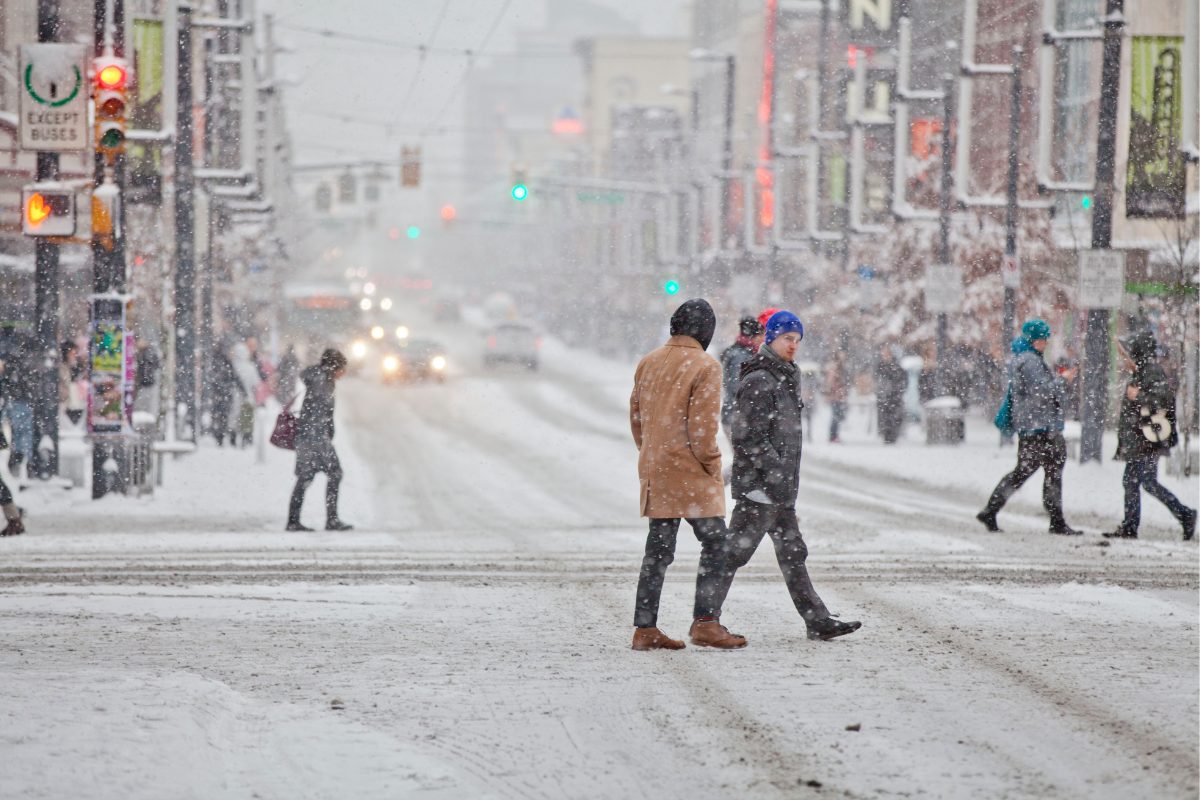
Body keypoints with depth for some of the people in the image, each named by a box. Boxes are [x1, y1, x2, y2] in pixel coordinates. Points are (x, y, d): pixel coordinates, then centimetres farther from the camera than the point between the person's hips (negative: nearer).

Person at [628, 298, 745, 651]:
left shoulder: (648, 363, 11)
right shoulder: (705, 366, -11)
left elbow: (636, 417, 15)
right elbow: (702, 425, -15)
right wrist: (712, 465, -4)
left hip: (654, 472, 7)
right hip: (690, 473, -7)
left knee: (658, 549, 10)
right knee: (715, 543, -1)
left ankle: (645, 628, 9)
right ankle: (705, 622, -9)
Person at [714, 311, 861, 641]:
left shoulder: (785, 378, 17)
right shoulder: (759, 381, -15)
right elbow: (749, 437, -21)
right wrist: (776, 473, -21)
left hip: (779, 489, 10)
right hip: (759, 487, -10)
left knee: (793, 553, 12)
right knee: (735, 551, -7)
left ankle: (818, 621, 15)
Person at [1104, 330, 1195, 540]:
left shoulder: (1153, 372, -13)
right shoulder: (1140, 373, 16)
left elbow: (1166, 398, -26)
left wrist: (1138, 396, -19)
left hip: (1148, 441, -10)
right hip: (1137, 441, 10)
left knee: (1149, 483, -10)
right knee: (1130, 482, 9)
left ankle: (1185, 514, -3)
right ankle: (1129, 527, 13)